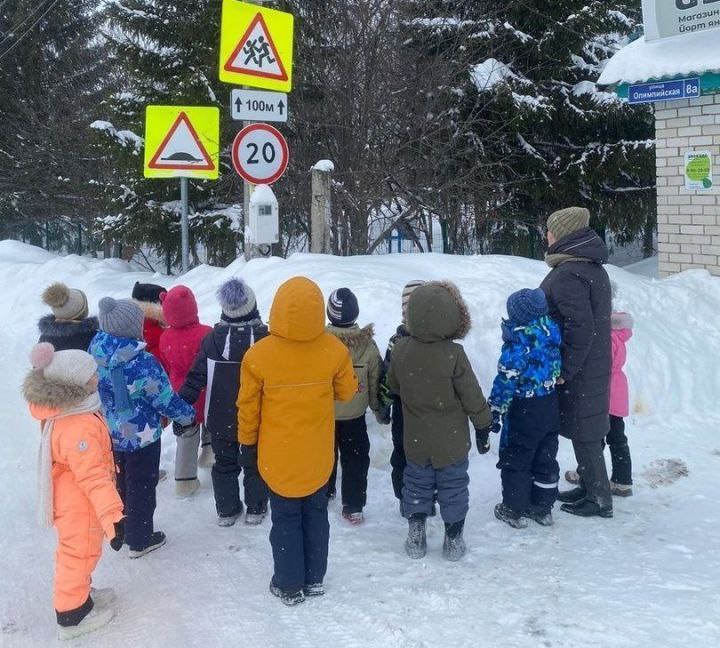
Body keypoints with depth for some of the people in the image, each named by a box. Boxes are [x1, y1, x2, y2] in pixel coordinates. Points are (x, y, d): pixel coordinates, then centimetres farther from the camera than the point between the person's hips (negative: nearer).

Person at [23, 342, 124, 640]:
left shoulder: (61, 412, -5)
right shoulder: (78, 428, -36)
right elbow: (93, 477, -36)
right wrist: (113, 515, -35)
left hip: (73, 501, 9)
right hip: (80, 506, -9)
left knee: (77, 554, 27)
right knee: (79, 555, 11)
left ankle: (80, 593, 48)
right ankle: (73, 614, 30)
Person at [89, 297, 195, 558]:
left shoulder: (95, 351, -10)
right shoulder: (143, 363, -30)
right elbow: (166, 400, -18)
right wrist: (189, 414, 1)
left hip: (108, 434, 6)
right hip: (140, 438, -6)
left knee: (118, 483, 25)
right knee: (141, 487, 13)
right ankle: (139, 540, 28)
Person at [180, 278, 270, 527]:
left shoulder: (212, 338, -12)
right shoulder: (265, 339, -17)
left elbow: (196, 376, -13)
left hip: (221, 419, 1)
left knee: (224, 463, 19)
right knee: (255, 464, 18)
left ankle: (226, 510, 29)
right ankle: (256, 509, 28)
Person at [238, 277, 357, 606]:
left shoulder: (259, 355, -20)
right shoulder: (335, 350, -16)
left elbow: (248, 407, -9)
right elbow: (347, 391, 1)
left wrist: (247, 444, 6)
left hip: (278, 457, -2)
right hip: (318, 455, 2)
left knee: (285, 519, 14)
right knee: (316, 514, 19)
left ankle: (289, 585, 25)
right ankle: (314, 578, 32)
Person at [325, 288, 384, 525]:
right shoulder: (367, 344, -15)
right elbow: (375, 381, -5)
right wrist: (379, 410, 11)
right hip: (355, 415, 0)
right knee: (355, 460, 13)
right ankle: (353, 507, 15)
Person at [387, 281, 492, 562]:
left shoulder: (401, 349, -11)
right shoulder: (453, 354, -22)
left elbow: (393, 385, 6)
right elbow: (472, 396, -14)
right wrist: (483, 426, 0)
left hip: (416, 440, 3)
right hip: (451, 440, -3)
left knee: (417, 483, 17)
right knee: (453, 486, 12)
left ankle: (415, 537, 24)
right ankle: (454, 539, 22)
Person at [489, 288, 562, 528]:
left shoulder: (517, 344, -23)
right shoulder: (552, 335, -3)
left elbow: (505, 382, -20)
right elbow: (558, 369, 9)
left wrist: (495, 412, -12)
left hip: (524, 411, -7)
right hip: (551, 407, 7)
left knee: (515, 459, 9)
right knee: (546, 458, 17)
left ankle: (515, 509, 18)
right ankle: (543, 507, 28)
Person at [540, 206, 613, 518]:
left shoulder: (567, 275, -21)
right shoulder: (595, 267, 11)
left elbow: (579, 327, -27)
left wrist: (565, 369, -20)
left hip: (577, 373, -9)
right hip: (595, 366, 9)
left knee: (583, 435, 2)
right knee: (588, 431, 18)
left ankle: (598, 499, 12)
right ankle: (590, 488, 31)